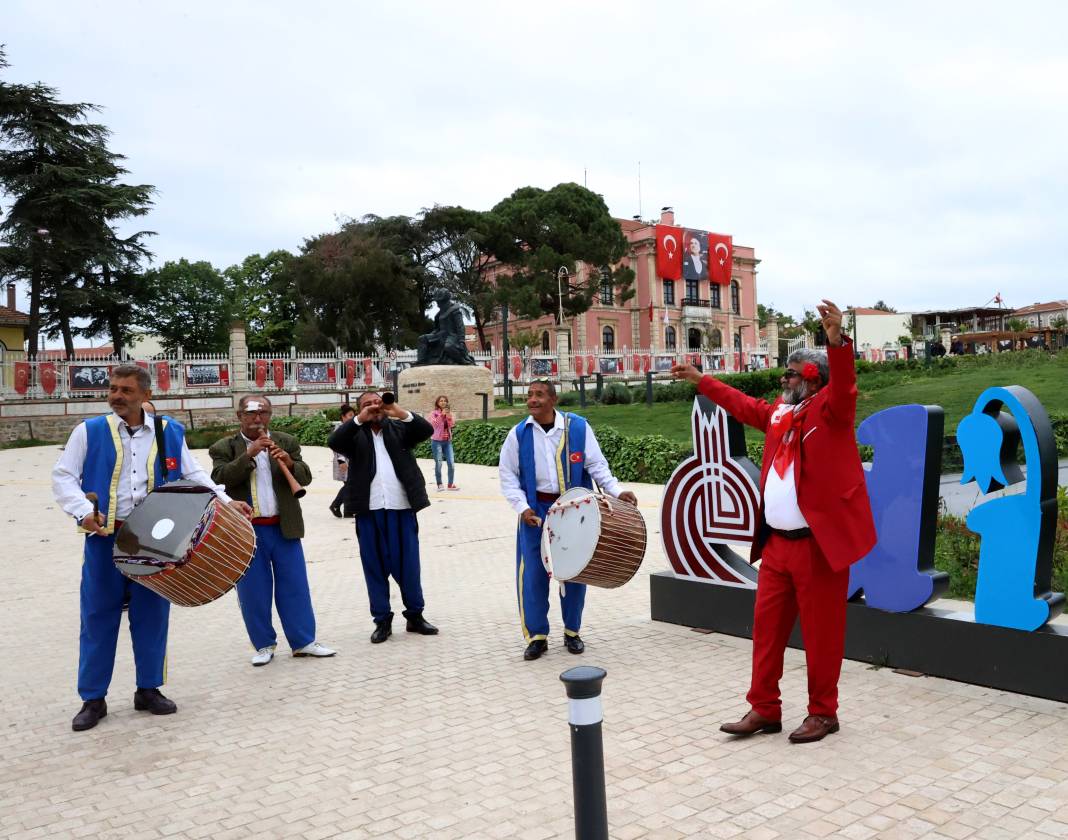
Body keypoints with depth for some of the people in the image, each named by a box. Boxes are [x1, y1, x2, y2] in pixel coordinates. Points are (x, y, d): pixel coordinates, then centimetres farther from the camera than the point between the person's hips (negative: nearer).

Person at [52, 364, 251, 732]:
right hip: (104, 539, -1)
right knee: (98, 618, 5)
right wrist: (84, 511, -17)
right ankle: (93, 699, 17)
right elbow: (63, 476, -1)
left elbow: (192, 474, 11)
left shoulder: (170, 432, 6)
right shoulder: (89, 431, 1)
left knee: (152, 615, 9)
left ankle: (149, 688, 24)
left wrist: (225, 500, -2)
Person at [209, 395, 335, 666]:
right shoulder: (224, 448, 2)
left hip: (284, 528, 1)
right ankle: (264, 645, 19)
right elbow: (220, 478, -14)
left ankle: (303, 641, 14)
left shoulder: (286, 442, 6)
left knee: (295, 586, 5)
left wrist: (290, 463, -21)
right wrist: (248, 454, -23)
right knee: (253, 591, 5)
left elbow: (305, 478, 0)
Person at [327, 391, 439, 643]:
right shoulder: (355, 434, 9)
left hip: (401, 508, 0)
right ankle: (382, 620, 15)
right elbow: (334, 442, -9)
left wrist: (400, 412, -18)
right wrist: (359, 419, -18)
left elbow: (426, 430, -4)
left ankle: (415, 615, 20)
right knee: (375, 566, 5)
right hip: (369, 510, 0)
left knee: (408, 563, 6)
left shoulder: (399, 429, 11)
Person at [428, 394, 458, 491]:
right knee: (438, 463, -4)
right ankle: (440, 484, 5)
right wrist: (441, 414, -24)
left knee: (451, 463, -2)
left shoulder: (449, 412, 9)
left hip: (448, 441, 4)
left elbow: (452, 424, -4)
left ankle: (451, 484, 8)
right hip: (437, 441, -4)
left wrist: (449, 416, -20)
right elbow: (434, 424, -16)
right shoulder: (434, 413, -2)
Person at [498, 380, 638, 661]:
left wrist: (616, 491, -14)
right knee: (533, 573, 0)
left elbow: (596, 465, -1)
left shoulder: (578, 427, -5)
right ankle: (537, 636, 14)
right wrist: (523, 507, -10)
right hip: (536, 511, 0)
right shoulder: (519, 435, -3)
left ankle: (572, 632, 25)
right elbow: (508, 476, 2)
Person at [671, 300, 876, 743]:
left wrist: (837, 340, -43)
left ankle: (823, 713, 20)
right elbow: (742, 404, 30)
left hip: (818, 542, -7)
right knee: (767, 627, 12)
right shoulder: (779, 413, 15)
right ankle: (764, 709, 24)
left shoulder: (830, 409, -6)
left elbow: (843, 385, -26)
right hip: (776, 541, 8)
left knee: (820, 632, 4)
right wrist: (699, 380, 37)